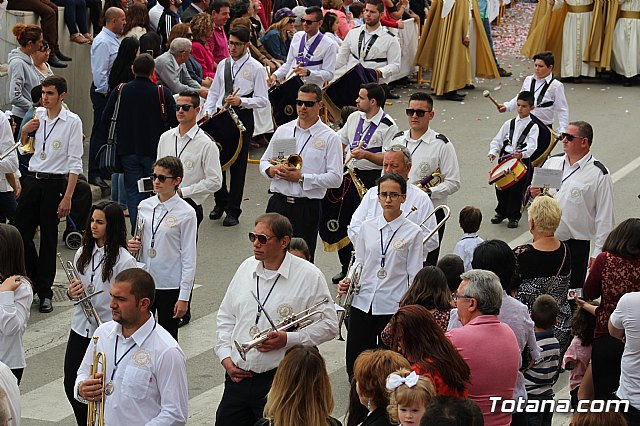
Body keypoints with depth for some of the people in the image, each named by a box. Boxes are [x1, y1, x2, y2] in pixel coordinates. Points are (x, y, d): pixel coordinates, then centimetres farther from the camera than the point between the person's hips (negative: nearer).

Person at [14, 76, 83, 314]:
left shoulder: (72, 121, -7)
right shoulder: (37, 116, 6)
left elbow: (75, 163, -9)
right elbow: (22, 150, 20)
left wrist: (67, 197, -14)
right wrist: (24, 131, -2)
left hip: (54, 183, -4)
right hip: (32, 180, 5)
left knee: (49, 239, 4)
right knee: (20, 234, 4)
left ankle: (45, 292, 14)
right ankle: (34, 280, 25)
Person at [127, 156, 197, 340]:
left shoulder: (186, 213, -11)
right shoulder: (144, 206, 3)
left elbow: (189, 258, -10)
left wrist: (184, 297, -11)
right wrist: (132, 246, -8)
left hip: (170, 286, -5)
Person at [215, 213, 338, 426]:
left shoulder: (309, 276, -6)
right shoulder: (246, 268, 10)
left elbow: (328, 325, -6)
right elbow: (226, 316, 18)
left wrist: (288, 340, -16)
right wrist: (225, 356, 6)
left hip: (280, 381, -5)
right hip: (237, 376, 5)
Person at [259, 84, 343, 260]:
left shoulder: (330, 138, -2)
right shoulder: (282, 130, 10)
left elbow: (335, 178, -8)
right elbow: (264, 161, 18)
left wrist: (301, 178, -15)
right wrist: (272, 170, -7)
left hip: (307, 207, -3)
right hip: (278, 202, 3)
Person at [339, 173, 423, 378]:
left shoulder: (412, 232, -3)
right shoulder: (367, 227, 7)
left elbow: (414, 275, -3)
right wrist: (348, 281, -2)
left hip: (393, 306, -3)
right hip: (363, 302, 4)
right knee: (355, 366, 6)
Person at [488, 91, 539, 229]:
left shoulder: (533, 127, -2)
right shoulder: (509, 124, 11)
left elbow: (532, 146, -16)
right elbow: (497, 140, 11)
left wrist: (522, 154, -35)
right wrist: (493, 151, -8)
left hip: (523, 160, -4)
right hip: (505, 158, 4)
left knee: (517, 189, -2)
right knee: (500, 186, 7)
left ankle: (514, 216, 14)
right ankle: (501, 212, 27)